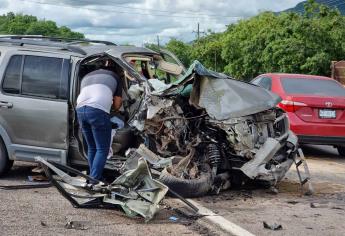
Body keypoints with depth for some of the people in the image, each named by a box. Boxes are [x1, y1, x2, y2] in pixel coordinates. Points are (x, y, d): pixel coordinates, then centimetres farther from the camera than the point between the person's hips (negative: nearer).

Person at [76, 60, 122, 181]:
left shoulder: (87, 76, 34)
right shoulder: (115, 77, 21)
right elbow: (117, 105, 18)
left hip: (80, 109, 5)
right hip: (98, 111, -5)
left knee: (92, 147, 18)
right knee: (102, 149, 2)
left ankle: (93, 178, 20)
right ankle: (94, 180, -7)